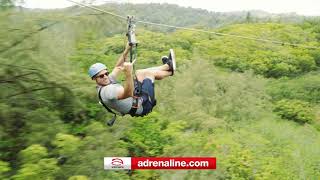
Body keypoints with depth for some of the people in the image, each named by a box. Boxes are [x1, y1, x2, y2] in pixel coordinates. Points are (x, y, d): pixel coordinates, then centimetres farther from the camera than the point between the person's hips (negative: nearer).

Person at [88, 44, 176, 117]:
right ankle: (170, 71, 30)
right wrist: (128, 73, -56)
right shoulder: (106, 91, -30)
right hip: (142, 105, -10)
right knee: (150, 73, 0)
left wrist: (126, 50, 5)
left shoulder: (108, 81, 1)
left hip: (136, 100, 10)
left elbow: (118, 68, 11)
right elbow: (128, 94, -45)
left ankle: (168, 66, 30)